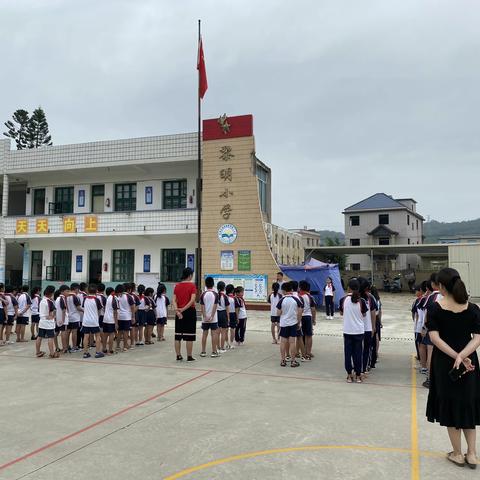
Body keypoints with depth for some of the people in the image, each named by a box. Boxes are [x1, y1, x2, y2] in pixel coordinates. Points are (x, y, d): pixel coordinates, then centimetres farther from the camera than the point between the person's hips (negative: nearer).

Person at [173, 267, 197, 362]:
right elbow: (192, 300, -19)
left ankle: (178, 356, 14)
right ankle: (189, 357, 5)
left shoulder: (177, 286, 6)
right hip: (190, 311, -5)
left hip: (179, 312, 5)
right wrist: (183, 309, -17)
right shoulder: (192, 285, -8)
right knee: (189, 336, 2)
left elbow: (173, 300, -3)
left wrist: (177, 310, -12)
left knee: (178, 335, 10)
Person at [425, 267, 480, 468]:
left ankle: (457, 454, 21)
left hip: (445, 363, -2)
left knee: (450, 405, 10)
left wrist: (456, 357, -17)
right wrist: (462, 356, -19)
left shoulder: (435, 308, -10)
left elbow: (434, 338, -17)